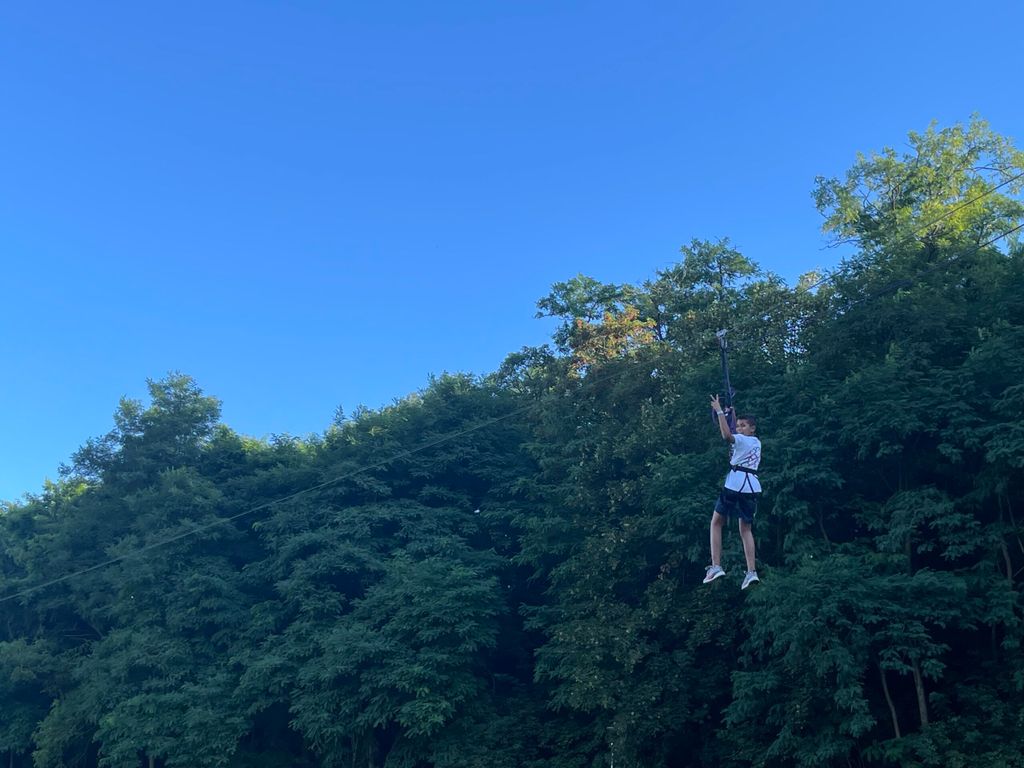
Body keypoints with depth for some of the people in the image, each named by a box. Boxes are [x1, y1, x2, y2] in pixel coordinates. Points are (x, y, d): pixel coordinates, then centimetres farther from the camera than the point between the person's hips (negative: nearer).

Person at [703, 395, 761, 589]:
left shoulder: (742, 440, -5)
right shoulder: (757, 442, 20)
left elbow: (727, 435, -28)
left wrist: (719, 411, -21)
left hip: (735, 484, -7)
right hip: (752, 487, 7)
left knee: (716, 522, 5)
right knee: (746, 529, 10)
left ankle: (716, 566, -6)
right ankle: (751, 571, -2)